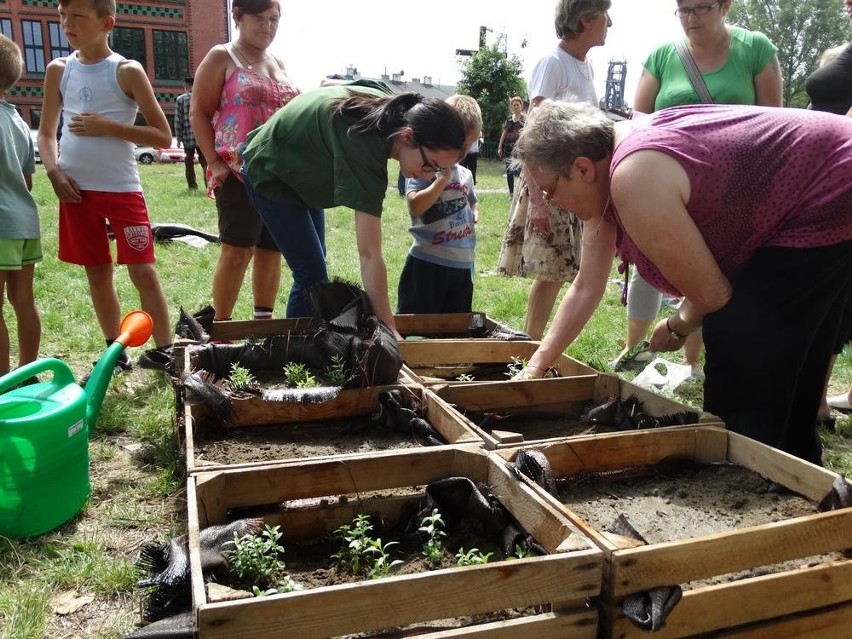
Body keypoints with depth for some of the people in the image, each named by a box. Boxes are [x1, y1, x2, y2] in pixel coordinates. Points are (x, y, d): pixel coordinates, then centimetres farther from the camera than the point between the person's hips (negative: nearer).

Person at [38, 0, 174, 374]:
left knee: (143, 271, -6)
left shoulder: (127, 71, -4)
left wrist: (108, 126, -14)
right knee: (98, 274, 10)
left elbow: (163, 136, -6)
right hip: (76, 189, 4)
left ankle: (164, 350, 4)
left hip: (122, 189, -4)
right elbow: (46, 132, 13)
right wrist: (54, 171, -5)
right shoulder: (58, 70, 7)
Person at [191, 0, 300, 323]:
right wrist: (215, 162, -12)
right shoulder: (221, 57, 2)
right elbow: (199, 112, -2)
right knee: (237, 250, -8)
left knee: (271, 249, 7)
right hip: (241, 172, -6)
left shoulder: (278, 63, 19)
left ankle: (263, 321, 18)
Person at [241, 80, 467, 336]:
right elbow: (370, 256, -44)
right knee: (313, 276, -10)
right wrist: (390, 332, -46)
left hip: (302, 168, 8)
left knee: (313, 271, 13)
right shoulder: (364, 150, -40)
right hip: (272, 177, -8)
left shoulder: (390, 104, -16)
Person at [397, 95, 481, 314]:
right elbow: (416, 206, -23)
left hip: (462, 264, 7)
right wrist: (443, 177, -19)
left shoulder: (466, 174, 12)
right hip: (428, 263, -6)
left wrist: (474, 213, 6)